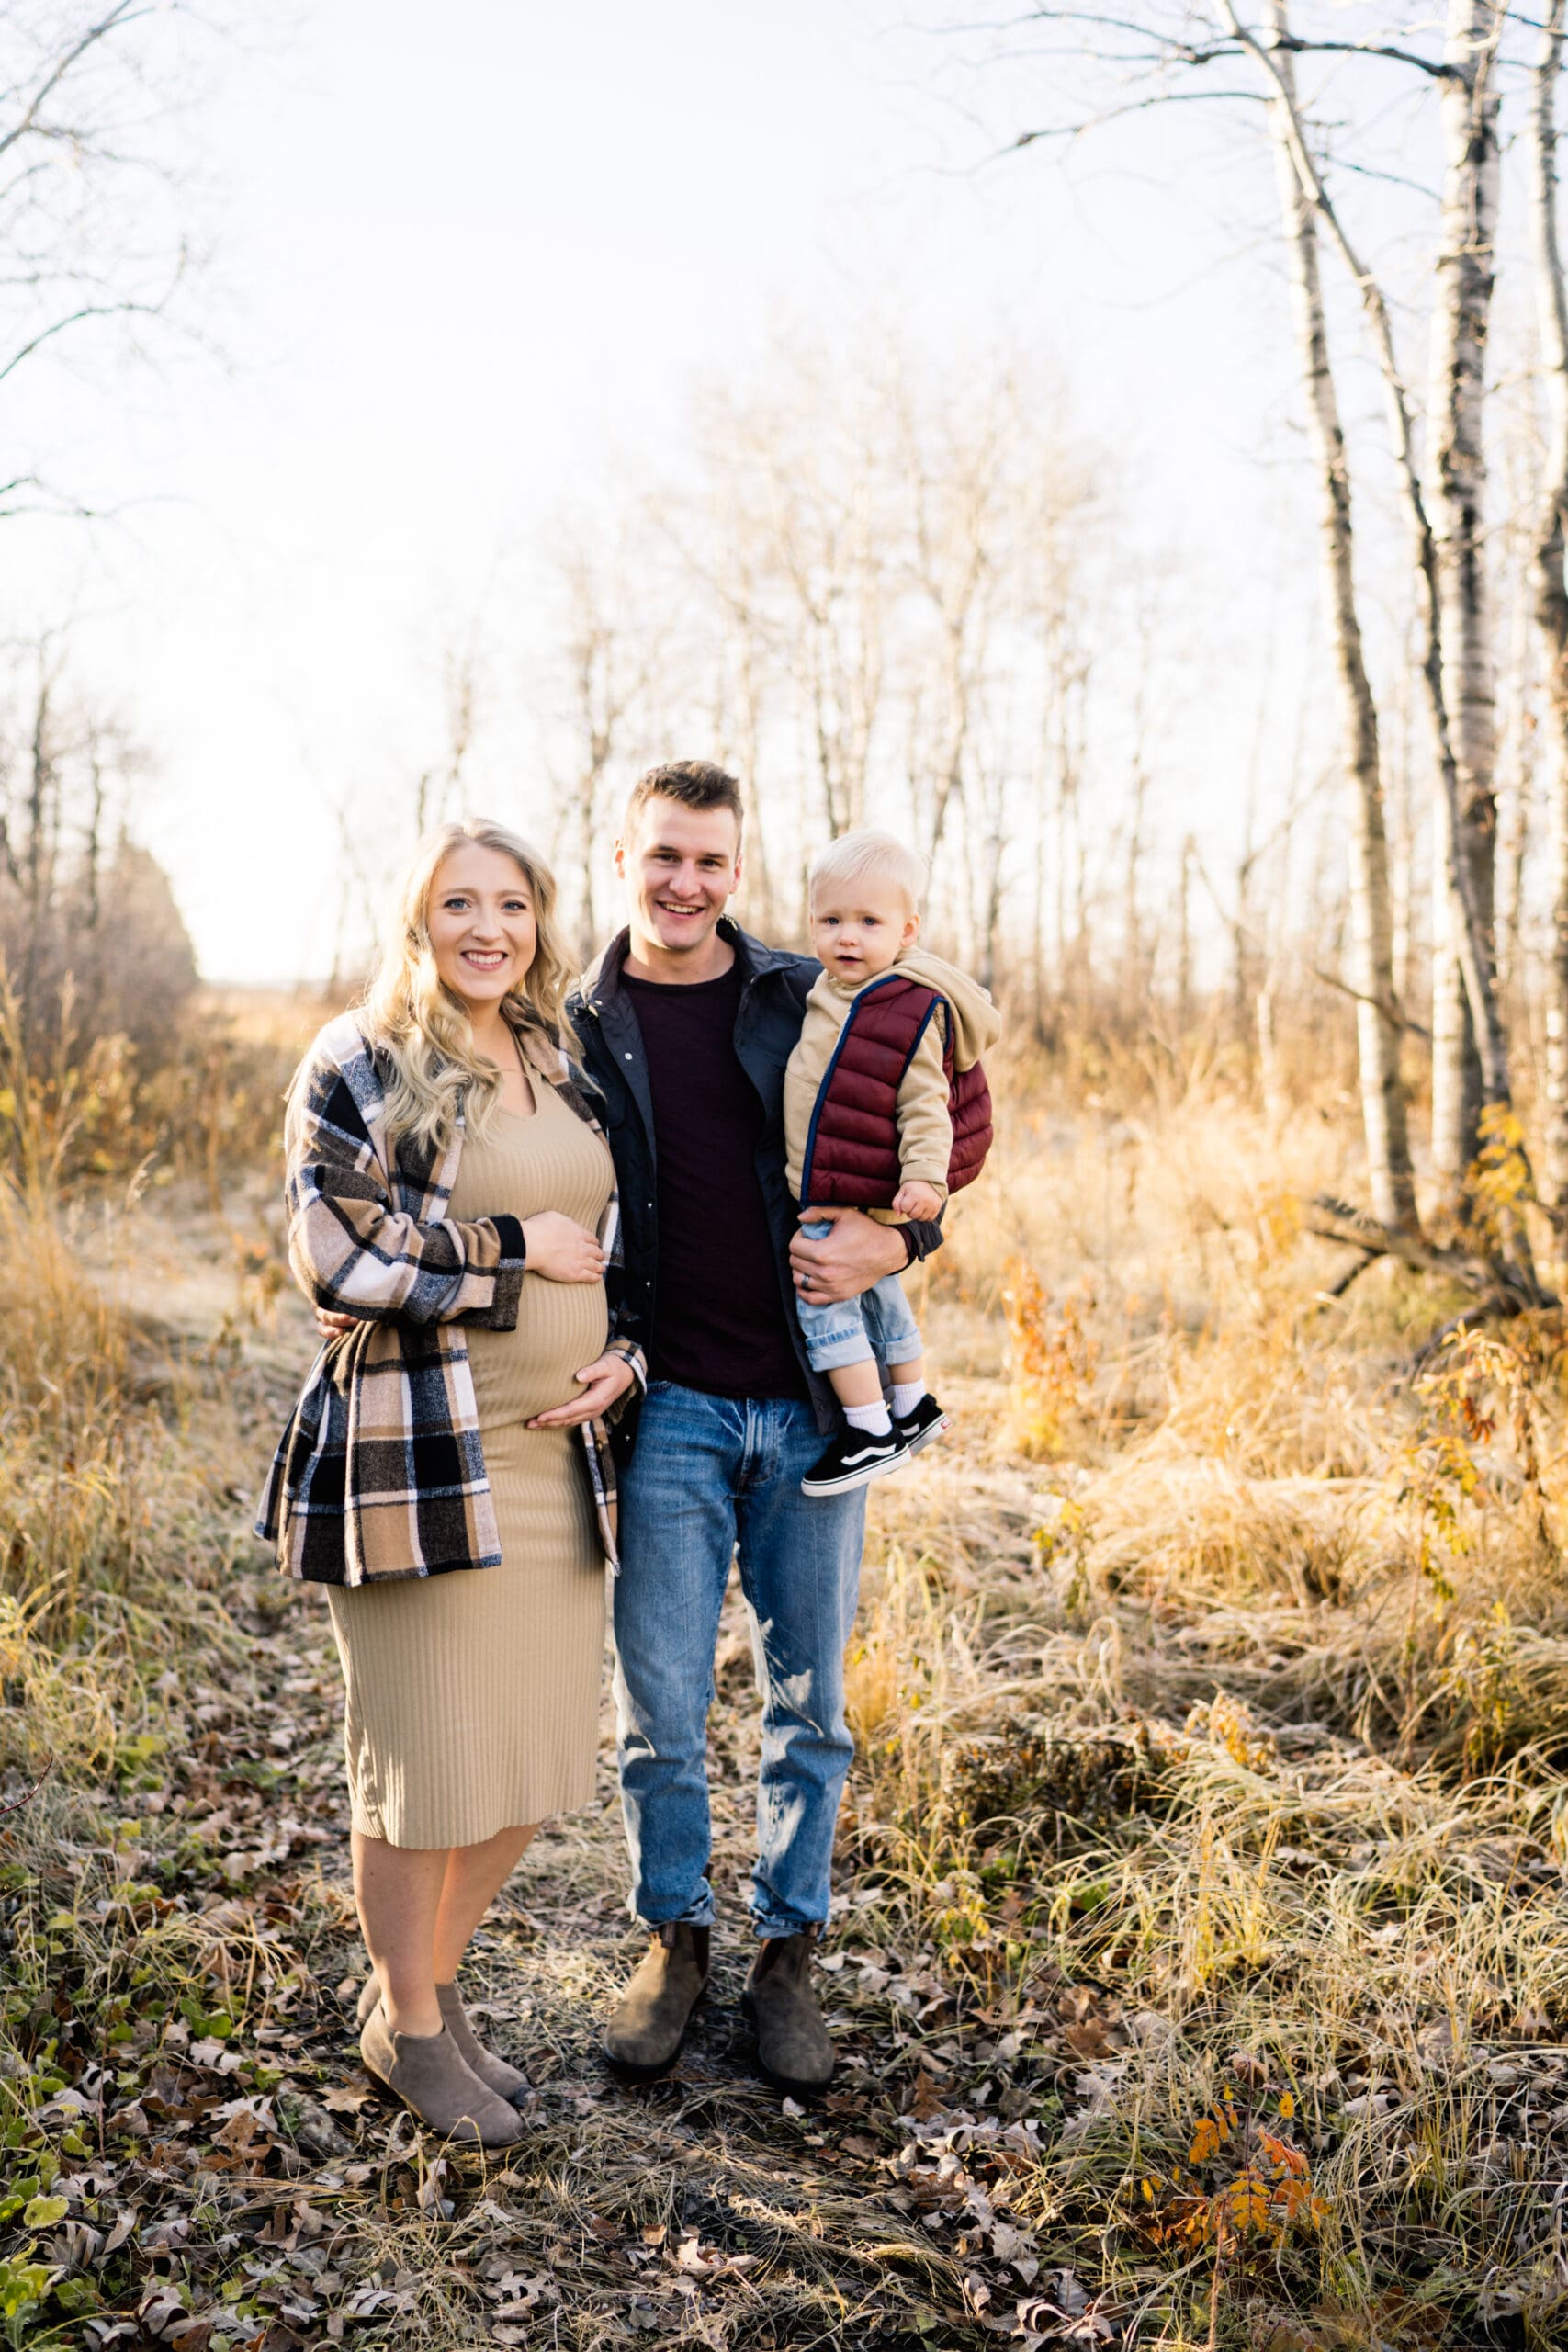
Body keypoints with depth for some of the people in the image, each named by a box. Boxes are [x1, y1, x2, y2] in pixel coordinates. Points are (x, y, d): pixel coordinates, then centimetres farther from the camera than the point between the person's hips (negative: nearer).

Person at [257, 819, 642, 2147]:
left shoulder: (567, 1074, 14)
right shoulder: (360, 1066, -5)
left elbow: (618, 1246, 19)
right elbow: (337, 1256, -14)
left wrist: (619, 1359, 1)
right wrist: (515, 1249, -12)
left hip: (557, 1453, 6)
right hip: (418, 1453, -6)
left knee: (534, 1747, 12)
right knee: (427, 1755, 3)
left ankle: (433, 1983, 35)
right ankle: (407, 2027, 27)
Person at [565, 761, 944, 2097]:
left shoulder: (811, 1003, 2)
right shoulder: (577, 1029, 3)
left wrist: (892, 1247, -11)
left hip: (815, 1404, 1)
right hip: (670, 1411, 0)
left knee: (810, 1703, 10)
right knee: (662, 1711, 5)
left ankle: (789, 1952, 28)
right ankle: (675, 1938, 29)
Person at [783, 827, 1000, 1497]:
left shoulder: (915, 1008, -18)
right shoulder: (831, 992, 9)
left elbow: (925, 1104, -20)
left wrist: (925, 1176, -29)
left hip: (859, 1202, -10)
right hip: (826, 1195, 10)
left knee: (823, 1299, -9)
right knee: (876, 1297, 20)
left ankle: (872, 1433, -2)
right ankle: (913, 1407, 36)